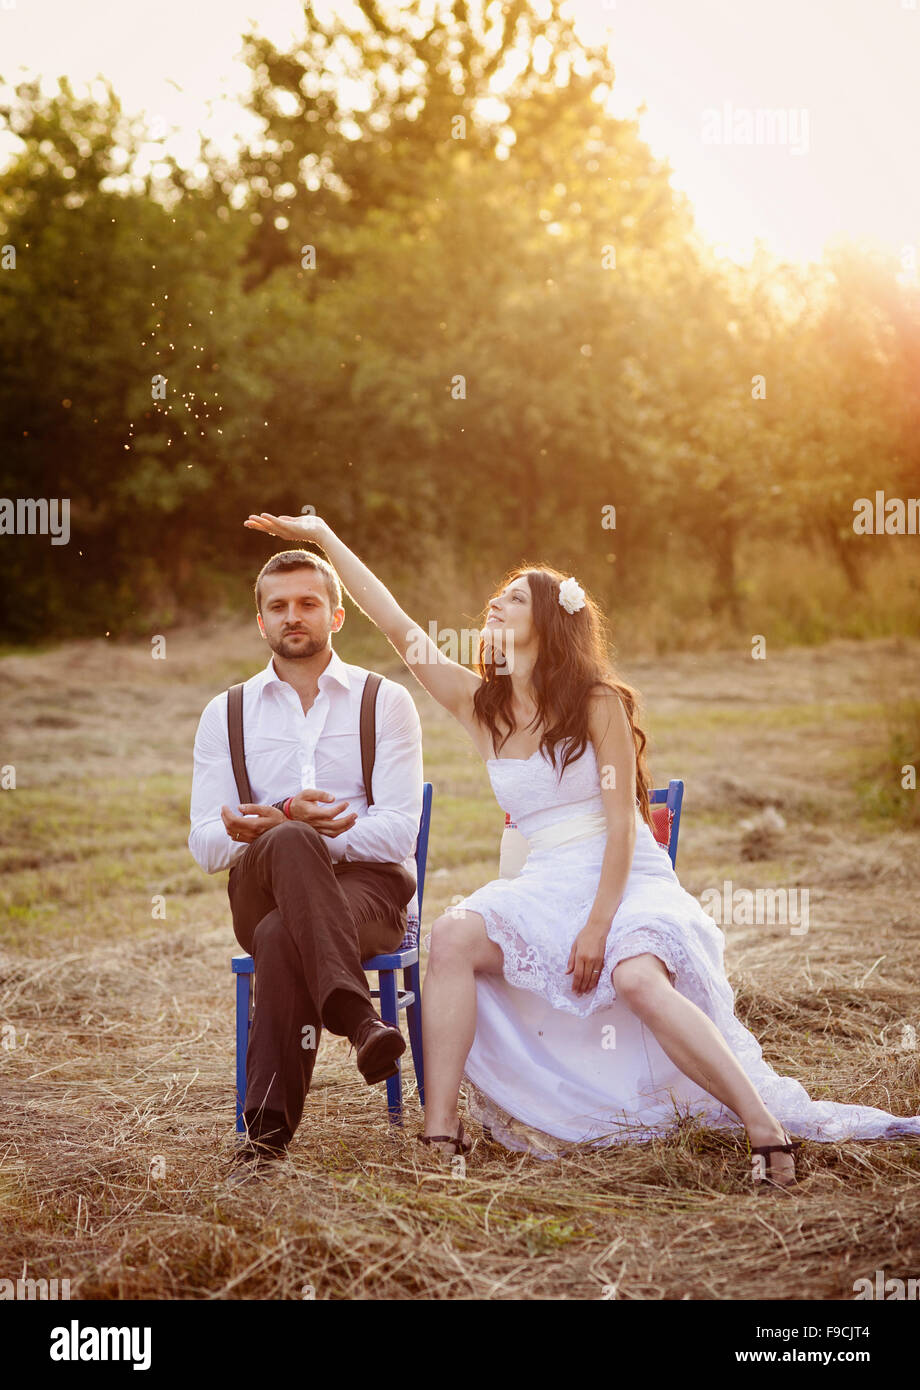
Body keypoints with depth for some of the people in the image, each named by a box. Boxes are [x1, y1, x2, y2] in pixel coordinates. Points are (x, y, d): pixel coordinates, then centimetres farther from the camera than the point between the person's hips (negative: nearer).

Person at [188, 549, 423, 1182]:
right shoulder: (226, 714, 15)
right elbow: (205, 843, 6)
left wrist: (269, 825, -17)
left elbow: (397, 832, -5)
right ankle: (358, 1016, -48)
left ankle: (270, 1128, -34)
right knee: (289, 842, -37)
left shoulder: (386, 702, 7)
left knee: (283, 938, -37)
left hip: (369, 887, -1)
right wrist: (289, 828, -18)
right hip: (261, 891, 2)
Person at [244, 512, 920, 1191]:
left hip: (628, 881, -4)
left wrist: (598, 925, -17)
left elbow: (621, 822, -8)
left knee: (638, 978, -34)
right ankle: (441, 1131, -23)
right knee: (453, 936, -23)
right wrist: (323, 535, 6)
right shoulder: (480, 705, 10)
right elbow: (397, 624, 7)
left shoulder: (598, 703, -4)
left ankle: (770, 1134, -32)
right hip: (546, 888, 5)